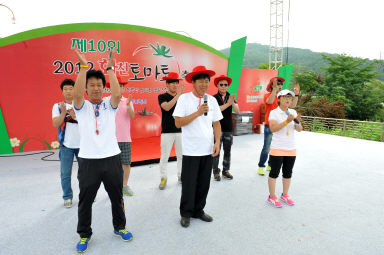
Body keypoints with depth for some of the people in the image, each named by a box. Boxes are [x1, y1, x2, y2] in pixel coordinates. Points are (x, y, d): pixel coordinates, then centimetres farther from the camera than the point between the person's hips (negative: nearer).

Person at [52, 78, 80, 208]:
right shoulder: (57, 106, 2)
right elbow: (55, 124, -8)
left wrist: (75, 116, -22)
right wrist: (63, 112, -23)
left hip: (82, 144, 0)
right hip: (66, 145, 0)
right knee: (65, 173, 5)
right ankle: (67, 197, 21)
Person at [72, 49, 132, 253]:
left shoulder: (109, 104, 4)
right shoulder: (81, 106, 1)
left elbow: (117, 94, -18)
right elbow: (77, 94, -21)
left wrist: (110, 69, -15)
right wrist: (83, 67, -21)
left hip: (112, 158, 1)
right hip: (89, 161, -1)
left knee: (117, 197, 15)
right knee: (85, 200, 12)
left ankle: (119, 227, 37)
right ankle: (84, 234, 33)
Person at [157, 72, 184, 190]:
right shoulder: (162, 97, -2)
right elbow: (167, 107, -21)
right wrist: (178, 94, -24)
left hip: (180, 131, 4)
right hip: (167, 131, -4)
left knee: (181, 155, 9)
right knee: (164, 156, 1)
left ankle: (181, 176, 23)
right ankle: (163, 178, 13)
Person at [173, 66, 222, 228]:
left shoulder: (212, 100, 6)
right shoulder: (184, 98, -7)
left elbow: (216, 124, 11)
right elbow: (178, 123, -14)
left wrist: (217, 142, 0)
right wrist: (198, 113, -21)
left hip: (208, 150, 4)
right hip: (191, 150, -4)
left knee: (204, 183, 13)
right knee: (189, 183, 4)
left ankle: (198, 210, 32)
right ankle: (186, 213, 24)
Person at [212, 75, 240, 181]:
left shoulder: (231, 97, 6)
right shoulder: (214, 98, -3)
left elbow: (237, 111, -5)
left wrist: (233, 103, -24)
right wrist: (228, 103, -22)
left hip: (228, 129, 4)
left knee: (227, 151, 10)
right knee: (216, 151, 1)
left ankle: (226, 171, 22)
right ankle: (216, 172, 12)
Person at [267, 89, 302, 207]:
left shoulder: (293, 112, 7)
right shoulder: (274, 112, -8)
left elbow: (299, 129, 3)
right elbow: (273, 128, -21)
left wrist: (297, 122, -18)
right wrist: (287, 121, -28)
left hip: (291, 149, 5)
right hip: (277, 149, -5)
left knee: (288, 173, 14)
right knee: (274, 173, 2)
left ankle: (285, 195, 29)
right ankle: (272, 197, 14)